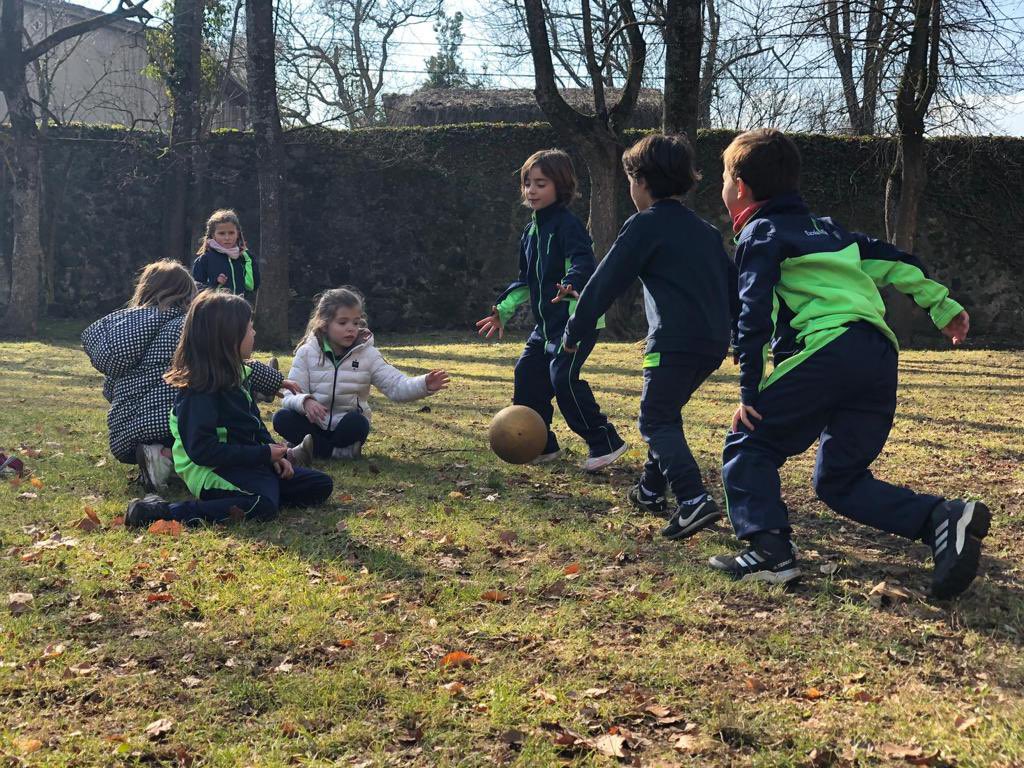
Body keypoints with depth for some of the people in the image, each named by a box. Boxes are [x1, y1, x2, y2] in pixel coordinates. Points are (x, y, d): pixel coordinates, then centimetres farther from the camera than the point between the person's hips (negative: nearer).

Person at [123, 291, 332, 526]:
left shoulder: (237, 375, 11)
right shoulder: (200, 390, -19)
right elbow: (202, 450, -25)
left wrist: (274, 453, 2)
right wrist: (264, 454, -21)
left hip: (245, 466, 9)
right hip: (212, 474, -9)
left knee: (321, 486, 6)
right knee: (262, 506, -37)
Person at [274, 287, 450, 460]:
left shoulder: (367, 354, -3)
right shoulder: (307, 353, -3)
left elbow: (396, 387, -13)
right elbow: (291, 396, -10)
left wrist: (424, 385, -33)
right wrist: (305, 401, -34)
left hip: (349, 428, -1)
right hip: (315, 426, 1)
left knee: (357, 421, -34)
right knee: (282, 418, -26)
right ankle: (342, 452, -21)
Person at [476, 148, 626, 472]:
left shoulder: (567, 224, -12)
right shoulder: (531, 230, 16)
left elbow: (583, 263, -28)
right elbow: (526, 280, 25)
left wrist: (571, 285, -48)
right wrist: (503, 310, 22)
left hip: (577, 320, -9)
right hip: (547, 323, 9)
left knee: (563, 377, -18)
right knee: (528, 374, 8)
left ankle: (604, 442, -7)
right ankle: (542, 446, 20)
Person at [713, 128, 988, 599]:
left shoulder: (760, 232, 6)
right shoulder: (825, 229, 29)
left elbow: (754, 315, -5)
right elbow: (890, 260, 27)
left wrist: (749, 391, -5)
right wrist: (942, 305, 32)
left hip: (825, 352, -8)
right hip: (880, 357, 8)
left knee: (748, 446, 4)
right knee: (839, 480, 13)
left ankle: (769, 552, -8)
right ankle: (943, 520, -5)